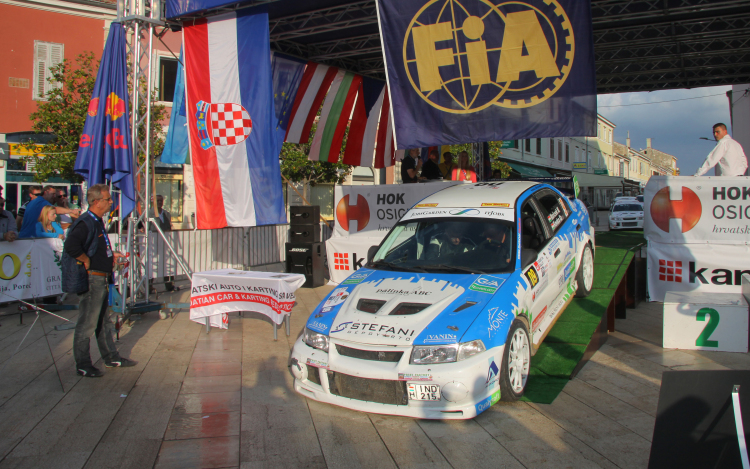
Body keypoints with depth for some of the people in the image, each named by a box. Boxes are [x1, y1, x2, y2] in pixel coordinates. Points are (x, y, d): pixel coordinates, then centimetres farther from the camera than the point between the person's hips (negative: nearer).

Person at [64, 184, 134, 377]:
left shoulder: (97, 222, 13)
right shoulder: (85, 223, -18)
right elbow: (71, 246, -33)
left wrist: (111, 255, 15)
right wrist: (87, 261, -22)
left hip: (102, 279, 10)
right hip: (91, 280, -10)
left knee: (106, 320, 18)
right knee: (87, 324, 0)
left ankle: (111, 357, 29)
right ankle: (82, 365, 12)